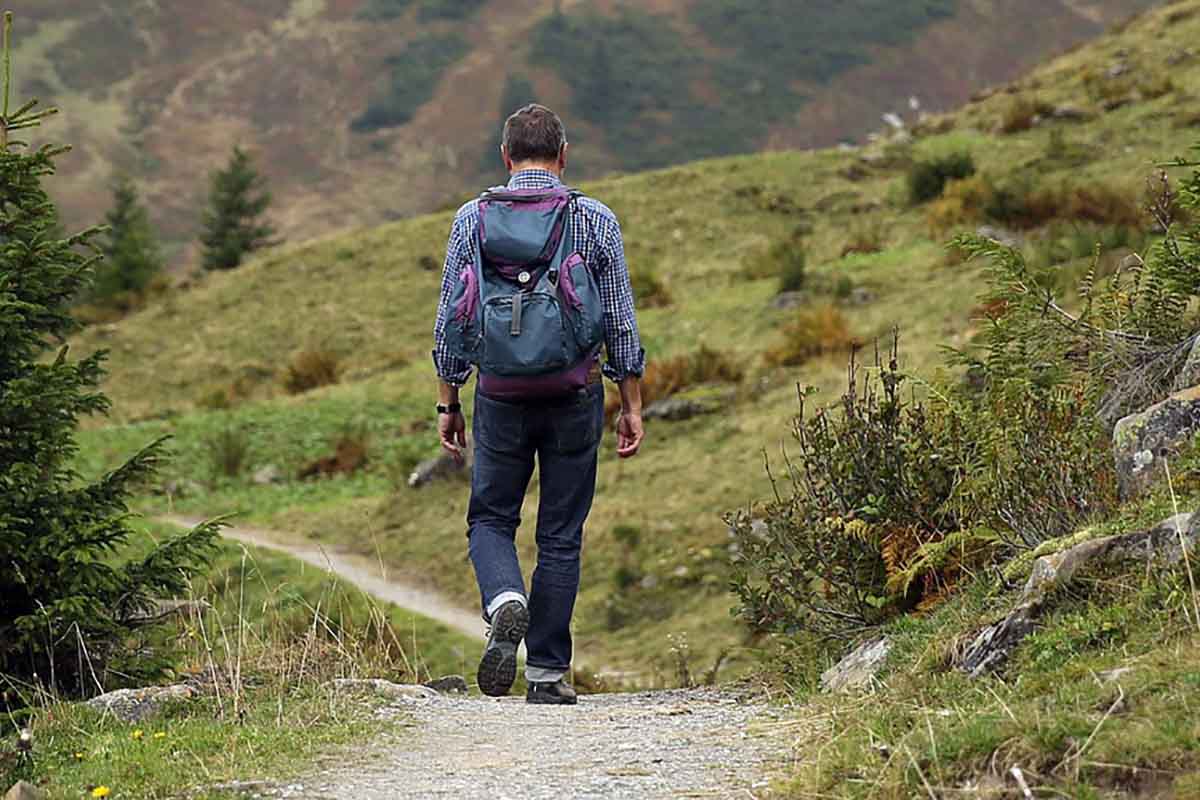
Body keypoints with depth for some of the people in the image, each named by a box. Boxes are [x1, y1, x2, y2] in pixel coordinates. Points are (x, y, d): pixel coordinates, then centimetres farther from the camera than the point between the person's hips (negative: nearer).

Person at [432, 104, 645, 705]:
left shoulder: (473, 219, 1)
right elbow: (621, 322, 0)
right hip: (575, 398, 0)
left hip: (501, 399, 0)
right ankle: (548, 672, 8)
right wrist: (631, 406, 7)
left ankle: (506, 602, -16)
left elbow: (450, 321, 2)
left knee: (490, 520, 15)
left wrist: (448, 404, 9)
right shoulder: (597, 221, -1)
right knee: (561, 536, 8)